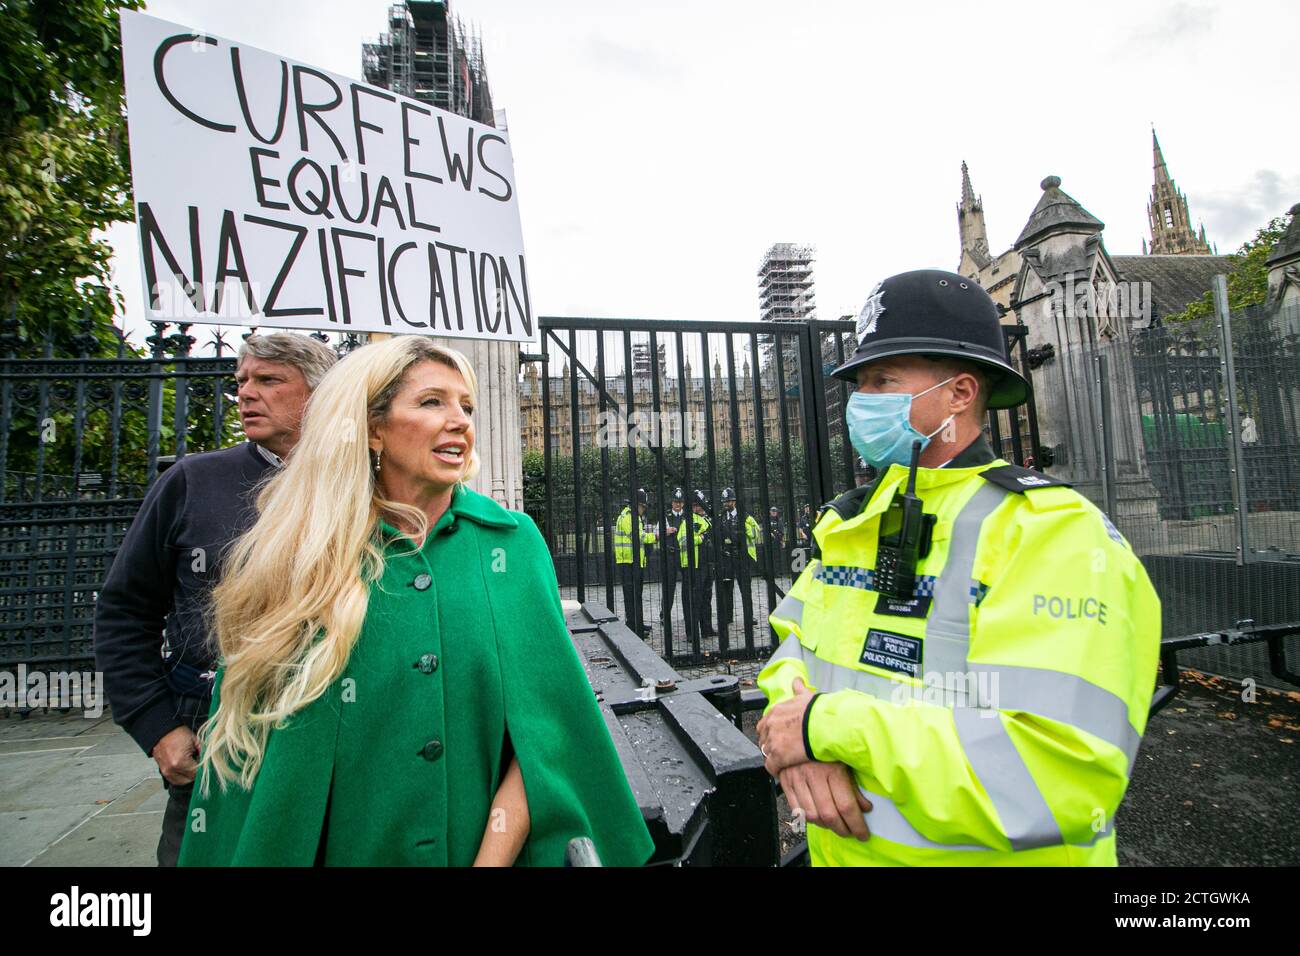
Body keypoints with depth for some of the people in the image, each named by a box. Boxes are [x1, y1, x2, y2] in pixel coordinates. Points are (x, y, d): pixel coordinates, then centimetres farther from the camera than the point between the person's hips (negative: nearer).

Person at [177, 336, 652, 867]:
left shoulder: (514, 541, -8)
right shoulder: (303, 560, -10)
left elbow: (546, 727, -10)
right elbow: (248, 745, -6)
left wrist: (493, 857, -18)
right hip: (348, 849, 0)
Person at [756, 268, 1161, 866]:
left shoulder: (1051, 530, -21)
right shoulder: (849, 521, 1)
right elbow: (793, 647, 2)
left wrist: (829, 725, -26)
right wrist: (798, 731, -19)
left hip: (978, 851, -5)